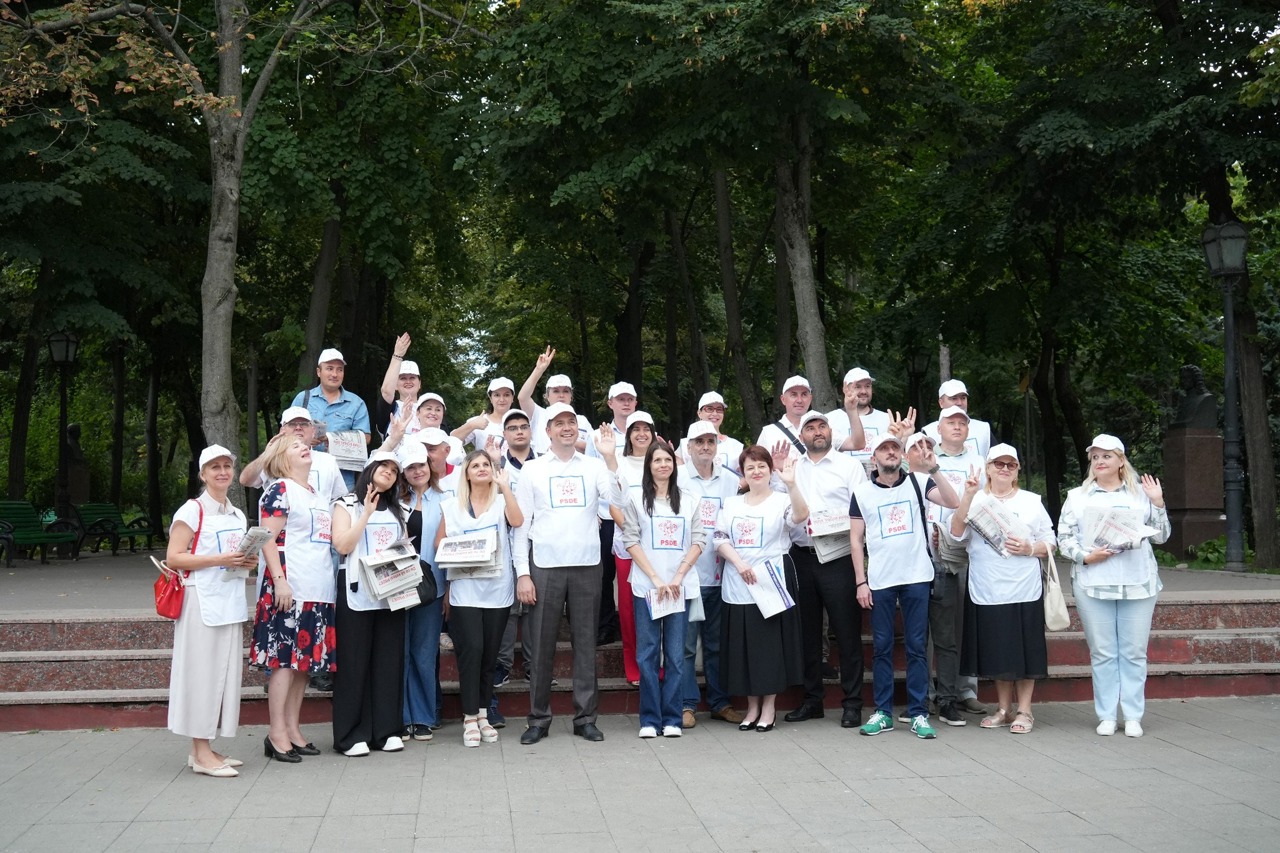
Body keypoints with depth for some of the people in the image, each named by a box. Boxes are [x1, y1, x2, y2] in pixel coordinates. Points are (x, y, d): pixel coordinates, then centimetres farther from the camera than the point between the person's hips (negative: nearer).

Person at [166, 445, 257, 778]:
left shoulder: (237, 514, 16)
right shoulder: (192, 510, -5)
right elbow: (174, 558, -12)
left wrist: (247, 563, 6)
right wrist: (219, 559, -19)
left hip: (231, 601, 7)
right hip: (202, 600, -7)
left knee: (224, 671, 7)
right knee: (202, 671, -6)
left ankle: (205, 748, 15)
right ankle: (201, 753, 0)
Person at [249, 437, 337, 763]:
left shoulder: (320, 495, 21)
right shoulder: (280, 491, -4)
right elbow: (267, 539, -11)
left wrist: (330, 586, 21)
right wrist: (279, 580, -20)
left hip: (319, 590, 8)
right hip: (290, 588, -8)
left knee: (305, 661, 9)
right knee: (285, 659, -7)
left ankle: (293, 729, 16)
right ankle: (277, 734, -2)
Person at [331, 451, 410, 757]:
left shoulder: (397, 510, 20)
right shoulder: (347, 505, 5)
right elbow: (342, 545, -9)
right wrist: (367, 514, -10)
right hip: (357, 592, -4)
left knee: (389, 661, 3)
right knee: (354, 662, -4)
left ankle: (387, 730, 9)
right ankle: (352, 735, 0)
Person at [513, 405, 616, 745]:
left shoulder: (594, 467, 8)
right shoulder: (532, 470, 6)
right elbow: (521, 523, 3)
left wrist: (611, 457, -14)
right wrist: (522, 573, -4)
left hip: (587, 564, 1)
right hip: (545, 566, -1)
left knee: (585, 642, 6)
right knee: (542, 644, 4)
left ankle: (585, 717, 14)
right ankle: (538, 718, 13)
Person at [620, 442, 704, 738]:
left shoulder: (688, 501, 12)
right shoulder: (635, 498, 5)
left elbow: (698, 541, 6)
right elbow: (631, 541, -2)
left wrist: (679, 576, -8)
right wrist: (656, 578, -10)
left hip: (680, 587, 2)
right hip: (646, 586, -2)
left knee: (675, 655, 3)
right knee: (648, 654, 0)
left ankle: (672, 719, 9)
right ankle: (649, 719, 6)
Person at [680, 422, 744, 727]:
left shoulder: (731, 481, 10)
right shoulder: (677, 479, 0)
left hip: (719, 574, 3)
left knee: (717, 643, 11)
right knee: (685, 643, -2)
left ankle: (720, 702, 21)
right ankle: (687, 704, 7)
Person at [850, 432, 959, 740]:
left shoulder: (918, 482, 4)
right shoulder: (861, 492, 5)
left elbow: (953, 503, -9)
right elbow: (855, 539, 4)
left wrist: (933, 469, -18)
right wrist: (860, 581, -2)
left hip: (917, 578, 0)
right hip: (879, 581, 1)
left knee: (916, 647, 3)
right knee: (881, 647, 5)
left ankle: (918, 714, 8)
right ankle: (883, 713, 12)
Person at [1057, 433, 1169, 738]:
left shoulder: (1141, 494, 10)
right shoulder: (1077, 497, 10)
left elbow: (1160, 536, 10)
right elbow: (1064, 537, 6)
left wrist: (1158, 503, -1)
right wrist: (1086, 556, -10)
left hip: (1138, 584, 0)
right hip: (1092, 584, 0)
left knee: (1134, 652, 2)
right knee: (1102, 653, 2)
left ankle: (1133, 716, 9)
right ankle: (1106, 716, 9)